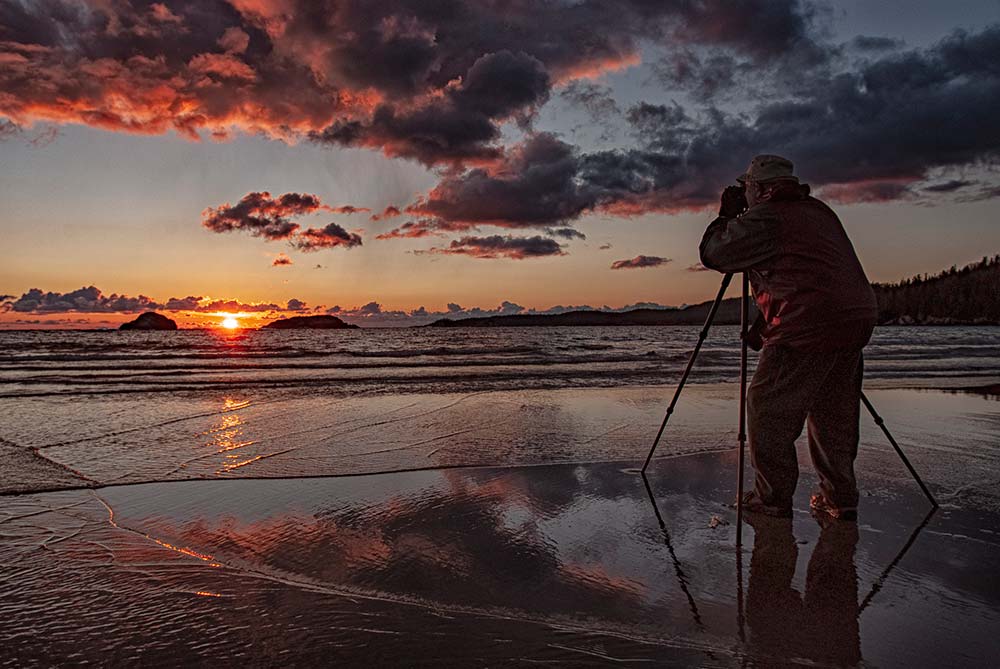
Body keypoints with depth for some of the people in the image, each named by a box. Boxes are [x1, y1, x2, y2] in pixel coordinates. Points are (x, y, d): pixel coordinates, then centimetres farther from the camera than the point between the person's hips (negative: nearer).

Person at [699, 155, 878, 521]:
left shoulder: (762, 218, -4)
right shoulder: (820, 211, 22)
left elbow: (712, 253, 1)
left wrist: (727, 215, 14)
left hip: (807, 326, -9)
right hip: (858, 318, 9)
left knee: (767, 408, 2)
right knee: (834, 412, 16)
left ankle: (773, 497, 6)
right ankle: (840, 497, 21)